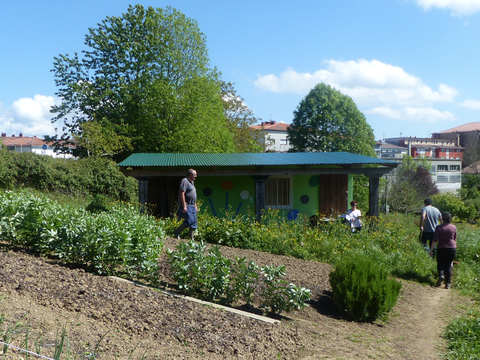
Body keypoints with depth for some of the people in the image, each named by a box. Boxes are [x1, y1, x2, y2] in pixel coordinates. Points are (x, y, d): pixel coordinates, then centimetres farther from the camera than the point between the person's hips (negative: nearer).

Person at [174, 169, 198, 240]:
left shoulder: (192, 182, 21)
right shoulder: (185, 181, -10)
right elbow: (182, 194, -18)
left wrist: (195, 206, 23)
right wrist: (184, 206, -23)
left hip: (192, 206, 10)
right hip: (186, 206, -10)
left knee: (194, 223, 4)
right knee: (189, 221, -16)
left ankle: (191, 238, 7)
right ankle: (177, 232, 0)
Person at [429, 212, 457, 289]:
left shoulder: (439, 228, -8)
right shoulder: (454, 227, 1)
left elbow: (435, 240, -11)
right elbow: (455, 239, 13)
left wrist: (431, 250, -8)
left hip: (441, 249, -2)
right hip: (452, 248, 2)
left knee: (440, 264, 11)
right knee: (448, 265, 9)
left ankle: (441, 275, -18)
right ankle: (447, 283, 7)